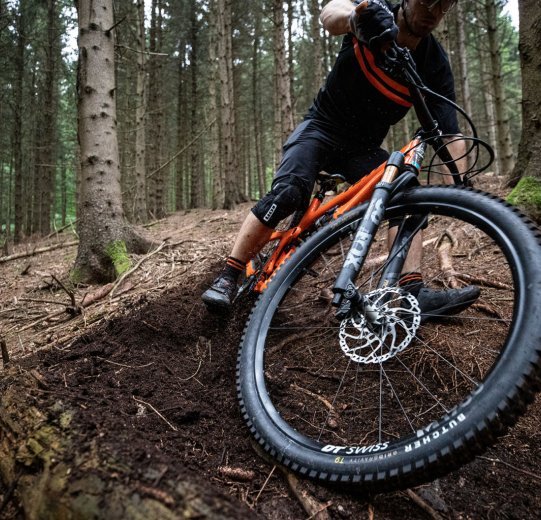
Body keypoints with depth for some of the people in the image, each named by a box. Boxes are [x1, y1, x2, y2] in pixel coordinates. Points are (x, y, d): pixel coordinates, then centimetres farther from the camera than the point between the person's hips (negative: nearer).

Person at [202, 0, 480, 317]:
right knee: (288, 192, -27)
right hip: (323, 128, -3)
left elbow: (450, 136, -20)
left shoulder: (435, 66, -12)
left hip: (365, 149, 3)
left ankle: (415, 292, -22)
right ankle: (228, 279, -20)